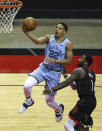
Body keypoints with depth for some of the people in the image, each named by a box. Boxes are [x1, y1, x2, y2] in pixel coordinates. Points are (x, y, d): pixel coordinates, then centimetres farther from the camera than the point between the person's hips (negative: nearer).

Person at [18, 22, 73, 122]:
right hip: (43, 68, 2)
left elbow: (69, 61, -10)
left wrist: (55, 61, -23)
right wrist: (27, 33, -39)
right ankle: (28, 102, 9)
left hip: (55, 73, -2)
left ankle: (59, 109, 44)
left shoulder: (67, 44, -8)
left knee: (49, 101, 6)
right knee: (27, 85, -24)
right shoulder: (49, 38, -3)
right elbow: (38, 41, -22)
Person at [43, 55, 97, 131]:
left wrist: (52, 90, -19)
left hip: (85, 101, -9)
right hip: (92, 101, 9)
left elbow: (66, 83, -16)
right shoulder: (92, 74, 19)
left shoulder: (79, 71, -6)